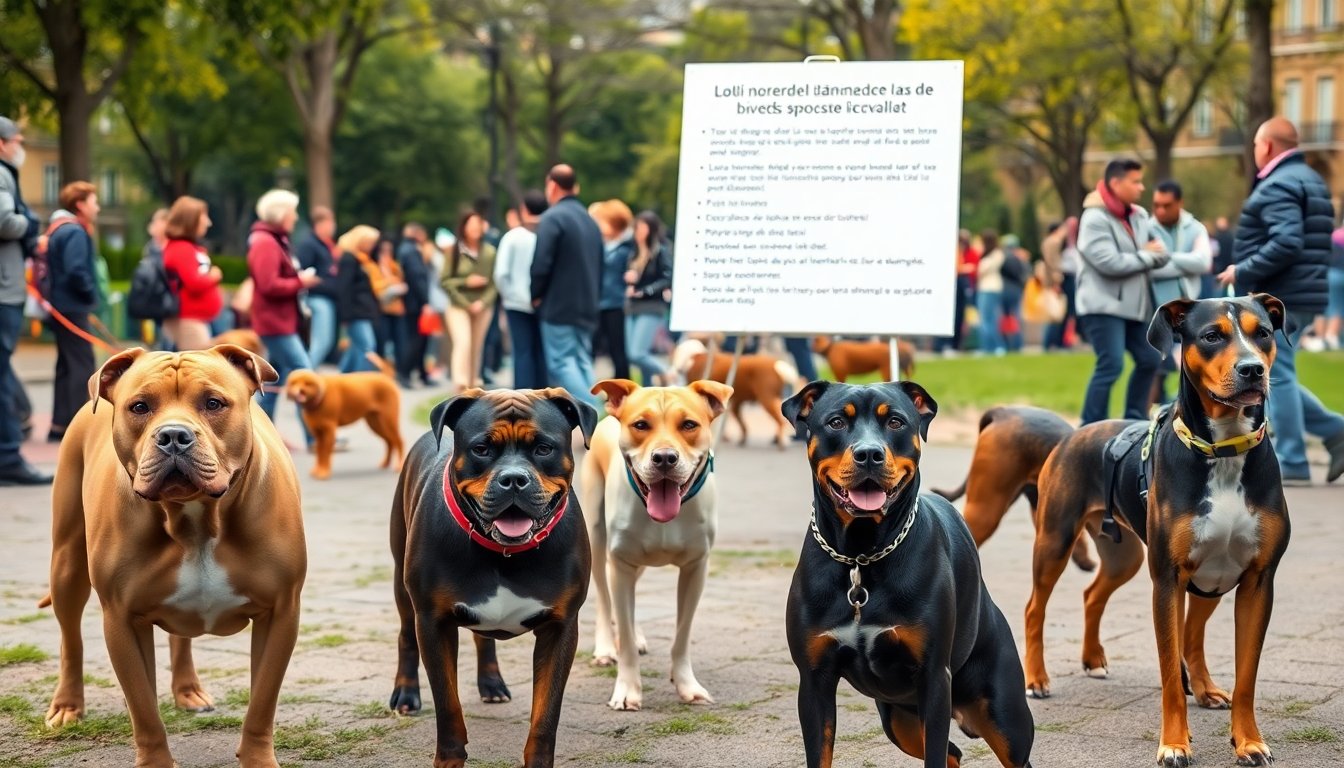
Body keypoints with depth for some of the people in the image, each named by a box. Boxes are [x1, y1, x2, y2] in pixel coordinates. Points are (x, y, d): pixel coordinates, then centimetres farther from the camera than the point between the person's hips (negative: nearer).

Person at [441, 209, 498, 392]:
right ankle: (461, 385, -26)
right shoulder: (454, 251, -5)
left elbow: (495, 282, -2)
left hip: (482, 307, 2)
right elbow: (445, 281, -3)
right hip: (459, 306, -2)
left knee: (477, 348, 7)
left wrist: (483, 302, -13)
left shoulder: (489, 252, -2)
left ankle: (473, 386, 18)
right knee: (463, 342, -20)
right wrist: (466, 282, -14)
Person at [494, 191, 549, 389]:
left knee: (523, 353, 0)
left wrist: (508, 295, 5)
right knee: (541, 354, 9)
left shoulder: (513, 236, -5)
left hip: (518, 302, -2)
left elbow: (501, 273, -10)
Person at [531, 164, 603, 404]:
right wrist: (589, 296, 19)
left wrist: (536, 295, -1)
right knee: (582, 363, 10)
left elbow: (541, 265, -16)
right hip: (586, 308, 7)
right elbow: (600, 267, 16)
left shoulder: (552, 218, -11)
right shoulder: (590, 220, 14)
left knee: (561, 363, -6)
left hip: (558, 306, -7)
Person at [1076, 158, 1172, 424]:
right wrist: (1146, 256, -8)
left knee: (1150, 360, 12)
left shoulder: (1139, 216, 11)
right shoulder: (1095, 219, -12)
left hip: (1134, 304, 8)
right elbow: (1110, 263, -22)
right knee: (1111, 365, -15)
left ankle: (1133, 421, 24)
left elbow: (1162, 255, 10)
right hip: (1103, 305, -8)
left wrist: (1155, 253, -15)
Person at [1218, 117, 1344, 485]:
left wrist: (1243, 272, -18)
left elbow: (1286, 243, -27)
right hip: (1304, 294, 10)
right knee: (1276, 375, 16)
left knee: (1276, 375, -4)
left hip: (1279, 298, -10)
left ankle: (1292, 464, -1)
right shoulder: (1310, 181, 18)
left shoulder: (1278, 187, -15)